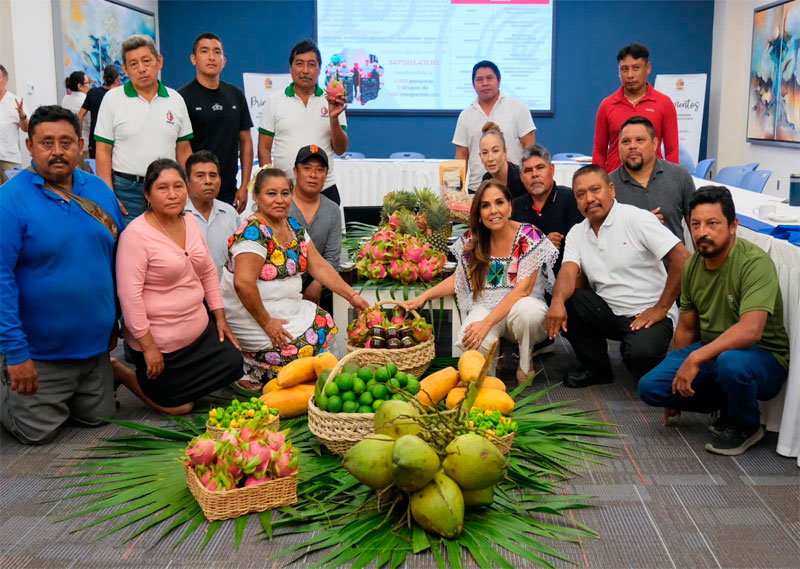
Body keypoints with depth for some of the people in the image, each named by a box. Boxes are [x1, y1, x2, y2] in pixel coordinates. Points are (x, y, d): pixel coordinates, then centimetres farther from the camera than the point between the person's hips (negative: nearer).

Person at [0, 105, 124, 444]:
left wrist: (114, 322, 10)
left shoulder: (99, 191, 2)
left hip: (95, 345, 5)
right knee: (37, 434, 7)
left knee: (98, 420, 17)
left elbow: (117, 260, 10)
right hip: (40, 353, -5)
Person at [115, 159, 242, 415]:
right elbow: (129, 294, -22)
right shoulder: (136, 234, -20)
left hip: (200, 328, 7)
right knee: (178, 406, 1)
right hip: (159, 342, -7)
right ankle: (120, 373, 19)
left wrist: (219, 316, 11)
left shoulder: (190, 221, 4)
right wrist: (148, 346, -21)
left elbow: (208, 272, 14)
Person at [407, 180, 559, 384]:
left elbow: (523, 289, -18)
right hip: (487, 307, 1)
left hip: (523, 306, -1)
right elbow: (458, 278, 14)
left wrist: (487, 323, -27)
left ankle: (525, 364, -6)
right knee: (473, 341, -34)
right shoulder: (472, 240, 2)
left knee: (526, 310, -39)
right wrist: (424, 296, 0)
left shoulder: (529, 237, -11)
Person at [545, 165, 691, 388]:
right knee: (563, 305, -20)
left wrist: (661, 309, -16)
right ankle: (596, 367, 0)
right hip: (608, 313, 5)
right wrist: (558, 300, -32)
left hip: (646, 314, -5)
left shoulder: (637, 219, -9)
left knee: (640, 354, -34)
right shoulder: (576, 234, 7)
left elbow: (682, 259, -15)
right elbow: (568, 272, -9)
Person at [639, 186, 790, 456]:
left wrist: (696, 358, -38)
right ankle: (728, 406, 11)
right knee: (650, 387, -10)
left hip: (762, 356, -6)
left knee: (730, 363, -41)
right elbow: (687, 328, 11)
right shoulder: (693, 265, 1)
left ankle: (745, 426, -7)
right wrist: (677, 382, 16)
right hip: (710, 351, 7)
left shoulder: (755, 262, -22)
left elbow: (750, 330, -35)